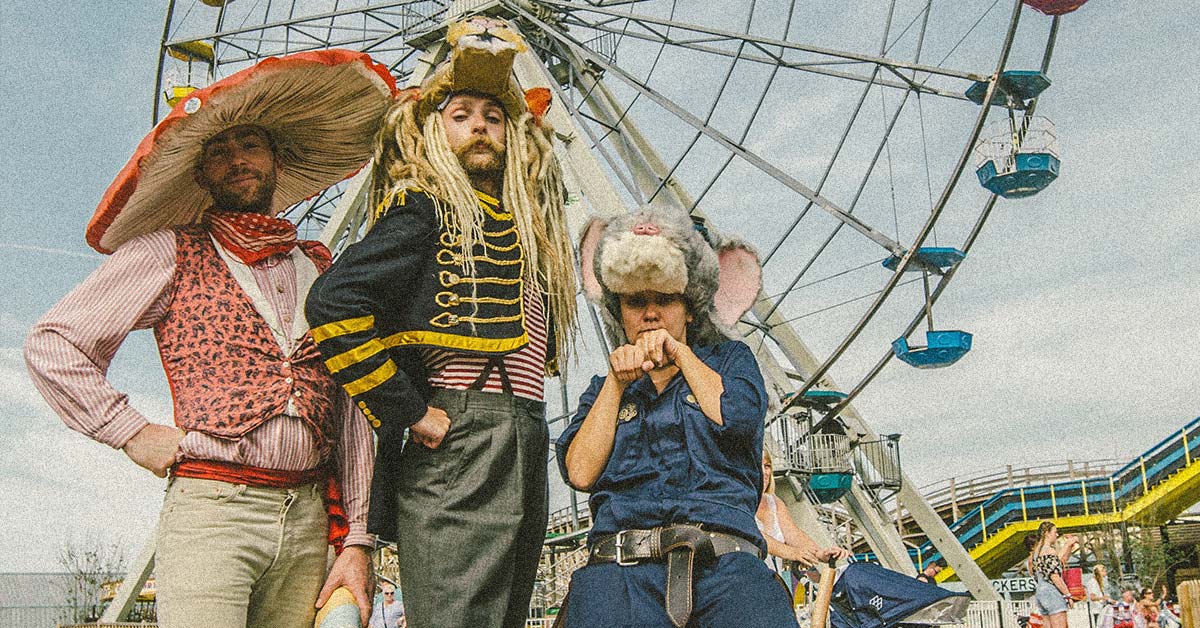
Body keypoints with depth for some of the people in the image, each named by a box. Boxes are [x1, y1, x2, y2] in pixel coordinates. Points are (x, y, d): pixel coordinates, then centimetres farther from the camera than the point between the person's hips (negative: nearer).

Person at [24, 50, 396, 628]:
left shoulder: (323, 269, 15)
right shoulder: (170, 253, 6)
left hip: (310, 519, 3)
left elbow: (353, 412, 11)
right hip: (210, 511, -3)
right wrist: (131, 432, -2)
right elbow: (51, 343, 7)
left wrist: (357, 541, 6)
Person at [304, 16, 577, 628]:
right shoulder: (426, 209, -1)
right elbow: (333, 302, -16)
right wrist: (409, 413, -14)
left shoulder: (525, 226, 22)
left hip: (524, 460, 8)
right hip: (456, 457, -8)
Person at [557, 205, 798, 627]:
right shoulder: (603, 389, 26)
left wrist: (679, 352, 13)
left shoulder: (729, 359, 24)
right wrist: (617, 383, 9)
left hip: (724, 561, -1)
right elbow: (579, 472, 9)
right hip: (621, 564, 1)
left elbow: (738, 418, 0)